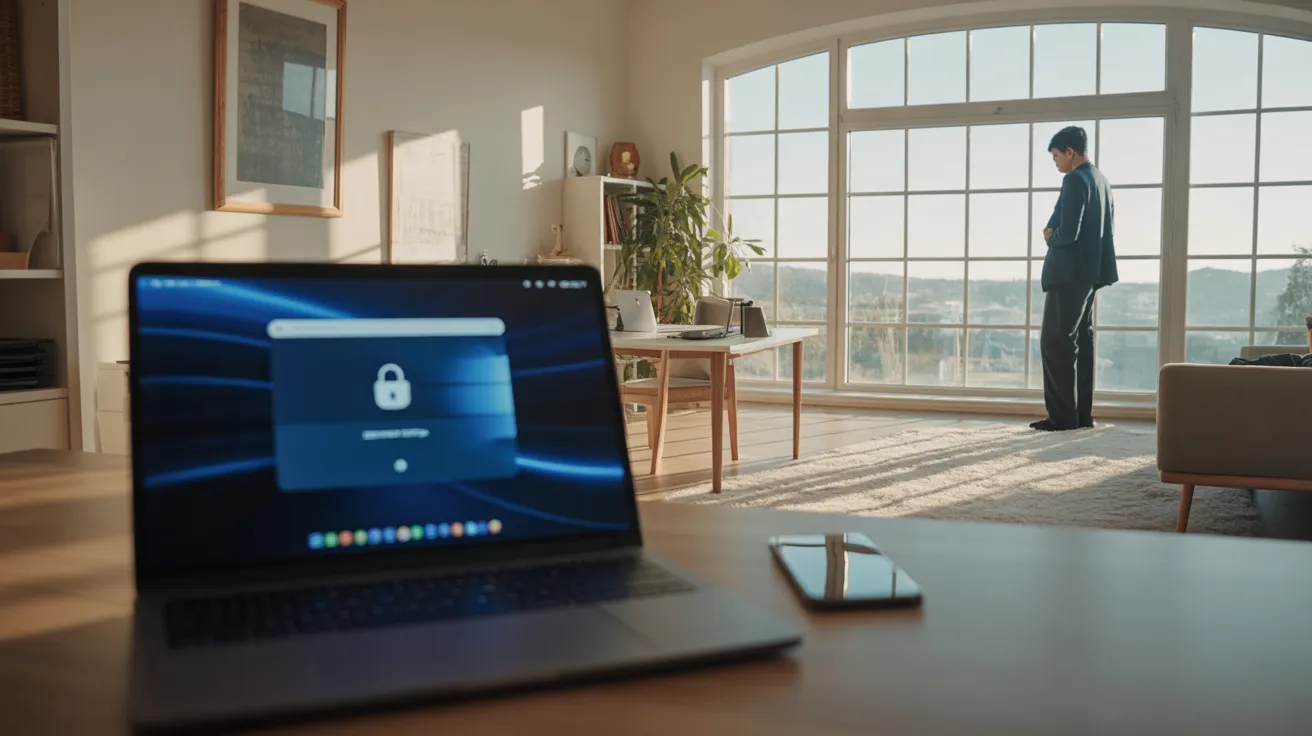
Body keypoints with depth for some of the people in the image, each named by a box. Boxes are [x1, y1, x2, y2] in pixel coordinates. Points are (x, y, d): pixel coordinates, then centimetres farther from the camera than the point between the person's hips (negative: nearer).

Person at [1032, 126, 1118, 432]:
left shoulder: (1075, 180, -15)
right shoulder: (1101, 180, 15)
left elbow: (1068, 233, -23)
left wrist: (1050, 236, -1)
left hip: (1069, 273, -10)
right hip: (1090, 271, 10)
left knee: (1054, 342, -6)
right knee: (1080, 341, 12)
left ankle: (1063, 416, -6)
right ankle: (1082, 414, 14)